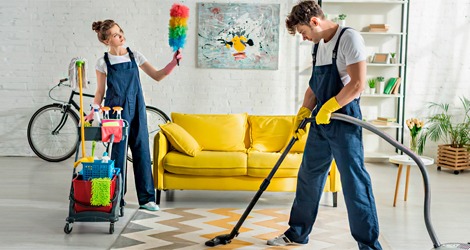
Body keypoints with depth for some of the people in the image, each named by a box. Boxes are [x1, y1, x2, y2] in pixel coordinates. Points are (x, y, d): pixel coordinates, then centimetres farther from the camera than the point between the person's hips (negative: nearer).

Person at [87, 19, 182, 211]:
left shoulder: (135, 56, 5)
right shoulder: (103, 62, 0)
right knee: (116, 152, -1)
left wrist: (173, 62, -10)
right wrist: (94, 111, -11)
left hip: (136, 109, 2)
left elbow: (157, 76, 4)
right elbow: (100, 91, 4)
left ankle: (146, 198, 8)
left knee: (141, 151, 1)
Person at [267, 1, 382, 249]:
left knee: (354, 181, -6)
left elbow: (357, 84, -21)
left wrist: (328, 107, -17)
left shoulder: (349, 38, -13)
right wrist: (303, 112, 7)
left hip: (344, 120, -9)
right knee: (308, 176, 15)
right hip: (320, 120, 9)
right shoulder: (318, 45, 13)